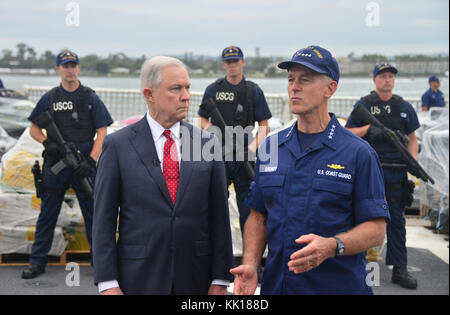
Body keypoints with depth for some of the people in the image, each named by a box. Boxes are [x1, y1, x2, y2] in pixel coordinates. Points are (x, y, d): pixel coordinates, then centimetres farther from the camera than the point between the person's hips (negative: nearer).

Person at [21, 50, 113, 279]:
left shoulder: (91, 98, 4)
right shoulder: (49, 98, 7)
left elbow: (102, 133, 0)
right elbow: (33, 129, 13)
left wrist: (90, 160, -11)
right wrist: (47, 143, -7)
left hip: (84, 165, -1)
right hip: (55, 164, 1)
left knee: (93, 214, 4)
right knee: (47, 214, 7)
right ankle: (37, 262, 17)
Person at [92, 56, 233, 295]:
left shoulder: (207, 143, 3)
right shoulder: (117, 145, -2)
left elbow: (219, 215, 3)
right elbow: (103, 218, -2)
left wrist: (220, 279, 0)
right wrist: (108, 283, -7)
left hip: (195, 279, 2)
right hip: (139, 280, -2)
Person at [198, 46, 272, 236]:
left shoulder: (253, 91, 6)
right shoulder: (213, 90, 9)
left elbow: (263, 126, 4)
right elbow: (203, 120, 14)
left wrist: (253, 146, -14)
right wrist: (210, 129, -10)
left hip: (243, 156, -1)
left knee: (247, 209, 5)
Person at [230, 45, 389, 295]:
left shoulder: (358, 153, -8)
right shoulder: (269, 148, 6)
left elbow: (376, 229, -9)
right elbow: (258, 216, 9)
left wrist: (331, 246, -26)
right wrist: (250, 265, -6)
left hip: (339, 285, -4)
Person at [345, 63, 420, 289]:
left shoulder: (405, 108, 11)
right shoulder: (364, 105, 4)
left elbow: (412, 138, 13)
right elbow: (348, 133, 2)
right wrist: (368, 128, -15)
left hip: (396, 172, 2)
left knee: (396, 220, 6)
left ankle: (399, 269, 11)